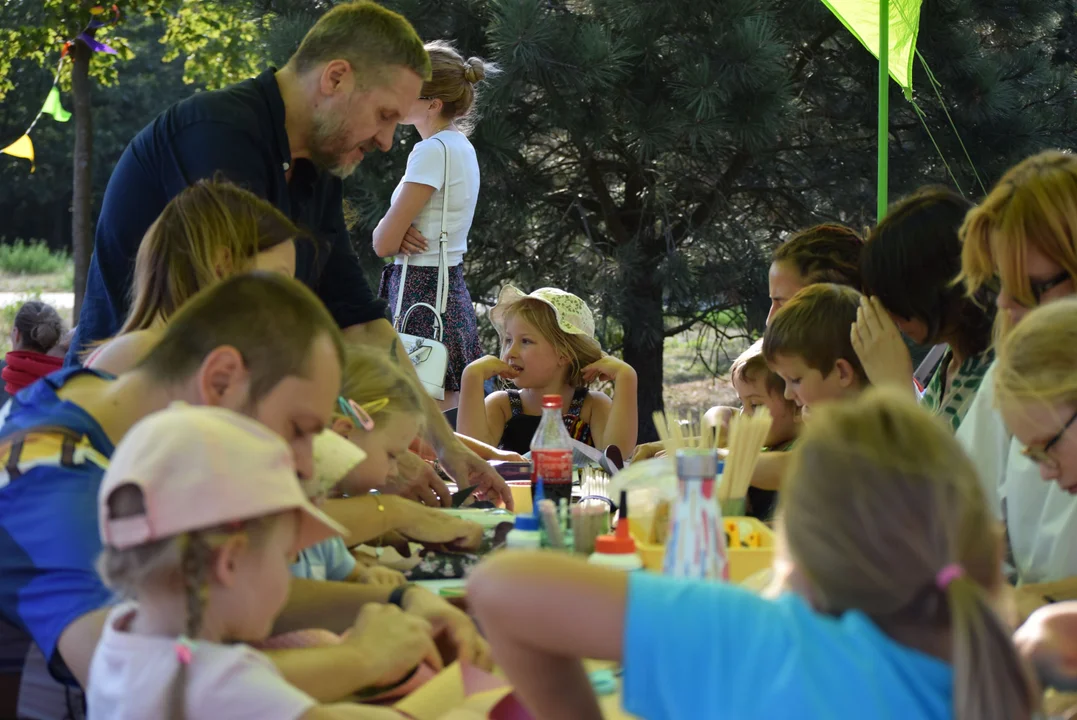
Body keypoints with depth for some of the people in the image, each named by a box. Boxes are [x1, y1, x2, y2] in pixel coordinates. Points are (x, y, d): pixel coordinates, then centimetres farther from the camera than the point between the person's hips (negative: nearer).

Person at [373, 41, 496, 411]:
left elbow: (383, 243, -15)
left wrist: (388, 229, 6)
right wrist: (397, 230, -5)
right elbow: (386, 236, 17)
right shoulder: (459, 146, 14)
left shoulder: (434, 151, -15)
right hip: (450, 293, 10)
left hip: (421, 295, -10)